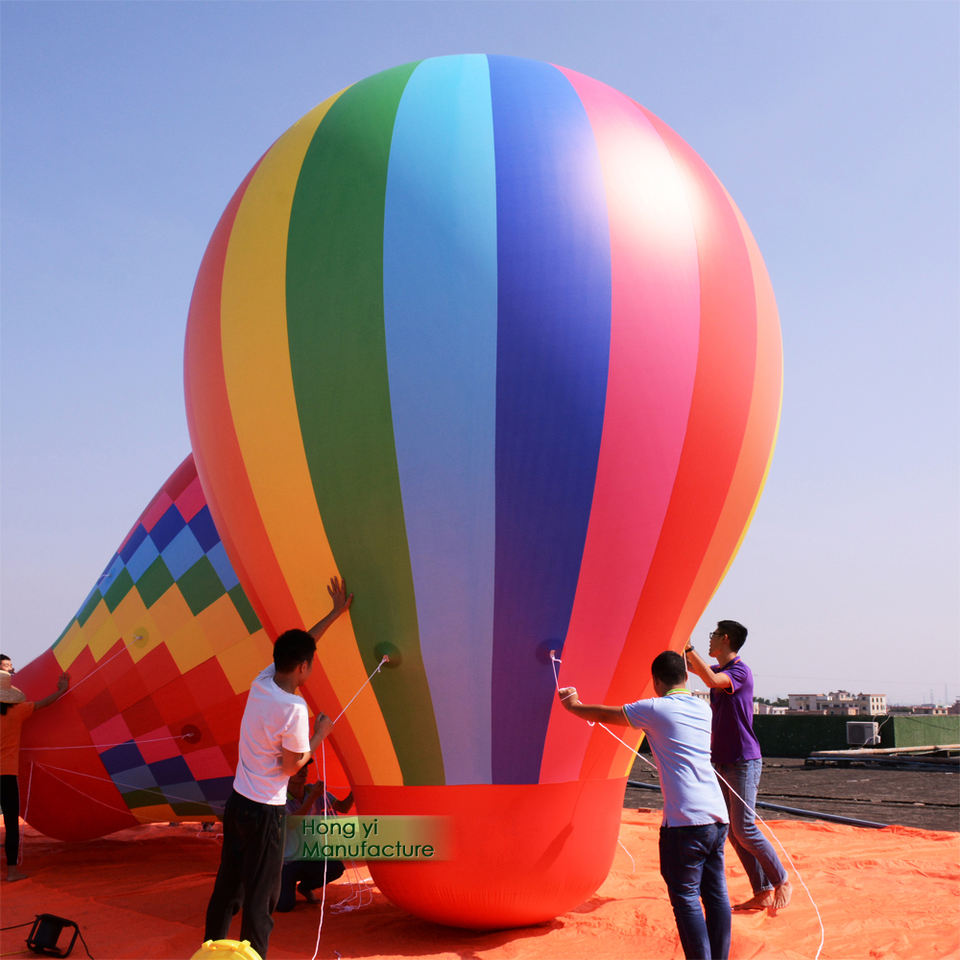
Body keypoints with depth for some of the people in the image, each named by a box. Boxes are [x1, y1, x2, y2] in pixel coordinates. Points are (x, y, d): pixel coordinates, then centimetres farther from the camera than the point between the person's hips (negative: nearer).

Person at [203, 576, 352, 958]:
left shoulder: (262, 681, 0)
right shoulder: (294, 710, -22)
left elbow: (296, 645, 15)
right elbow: (291, 766, -14)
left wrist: (335, 613, 22)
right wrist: (320, 734, 0)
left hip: (236, 801, 8)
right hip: (265, 811, -8)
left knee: (226, 888, 18)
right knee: (260, 898, 3)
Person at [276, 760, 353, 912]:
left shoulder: (314, 791, -2)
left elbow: (343, 807, -1)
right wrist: (313, 797, -40)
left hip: (308, 857, 4)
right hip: (285, 861, -4)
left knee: (336, 867, -26)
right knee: (284, 905, -23)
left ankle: (305, 886, 6)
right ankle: (285, 885, 15)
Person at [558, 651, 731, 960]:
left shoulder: (655, 709, -3)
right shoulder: (704, 709, 16)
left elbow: (606, 715, 10)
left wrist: (574, 705, 29)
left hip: (685, 820, -7)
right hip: (717, 817, 7)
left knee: (685, 897, -1)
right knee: (716, 894, 12)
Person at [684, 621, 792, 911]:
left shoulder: (740, 672, -14)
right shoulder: (720, 670, 12)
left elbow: (712, 680, -34)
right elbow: (695, 667, 31)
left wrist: (688, 647, -29)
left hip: (744, 762, -9)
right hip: (723, 763, 9)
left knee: (744, 829, -8)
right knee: (733, 831, 7)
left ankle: (781, 882, 8)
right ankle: (762, 893, 13)